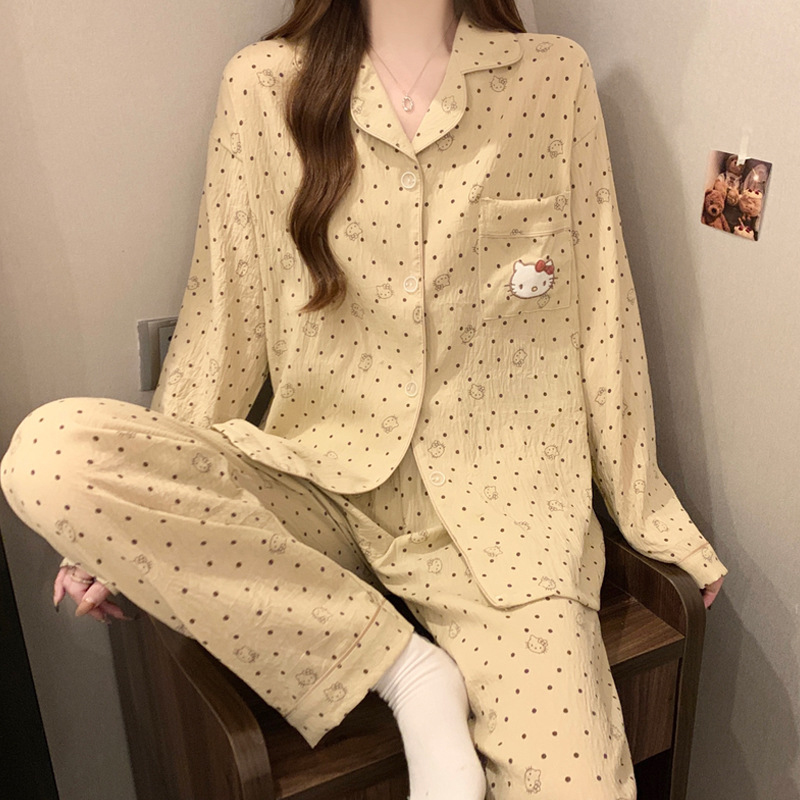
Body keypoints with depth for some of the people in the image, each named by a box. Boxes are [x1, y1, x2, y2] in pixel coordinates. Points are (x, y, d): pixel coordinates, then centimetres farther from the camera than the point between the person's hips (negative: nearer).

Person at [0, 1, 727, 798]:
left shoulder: (555, 76, 3)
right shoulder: (262, 84, 2)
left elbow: (602, 319, 6)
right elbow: (224, 320, 5)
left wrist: (650, 515, 10)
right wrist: (130, 520, 2)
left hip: (498, 502, -1)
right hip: (318, 488, 2)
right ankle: (405, 670, -13)